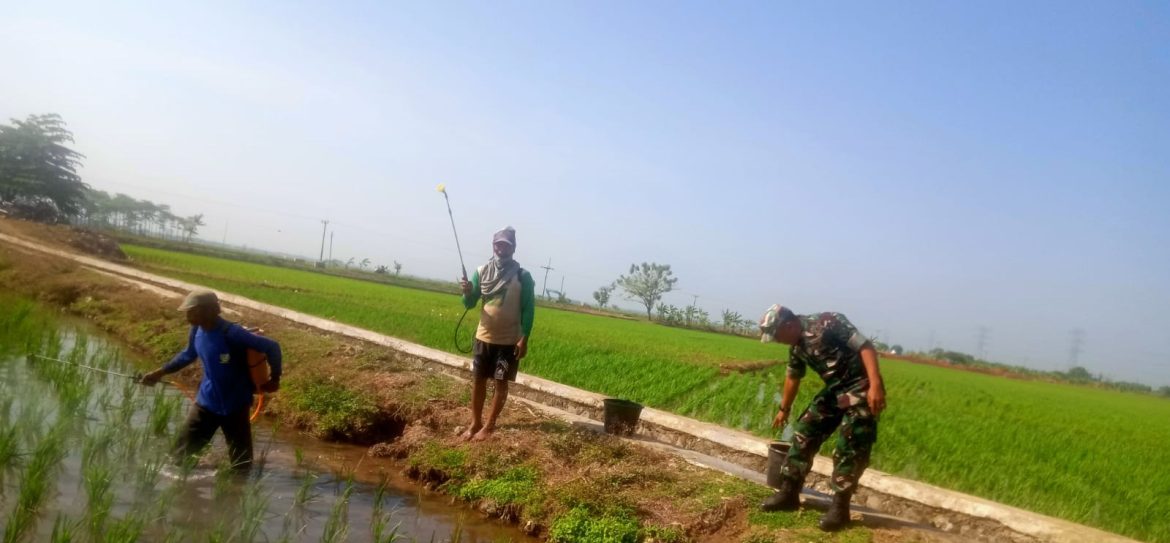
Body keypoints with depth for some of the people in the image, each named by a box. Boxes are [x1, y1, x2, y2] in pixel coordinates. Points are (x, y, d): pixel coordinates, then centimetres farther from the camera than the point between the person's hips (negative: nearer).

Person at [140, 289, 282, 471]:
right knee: (183, 450, 13)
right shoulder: (197, 330, -5)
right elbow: (189, 355, 17)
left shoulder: (231, 333, -28)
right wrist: (160, 372, 17)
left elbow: (272, 347, -24)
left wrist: (275, 379, -15)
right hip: (206, 402, 6)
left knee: (240, 460, 6)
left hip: (234, 404, -6)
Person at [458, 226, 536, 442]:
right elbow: (470, 304, 3)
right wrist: (468, 293, -19)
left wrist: (524, 339, -13)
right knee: (478, 380, 9)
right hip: (483, 337, 3)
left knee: (501, 382, 4)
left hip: (509, 340, -3)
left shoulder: (522, 276, -9)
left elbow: (528, 310, -7)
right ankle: (475, 423, 22)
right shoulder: (481, 271, 0)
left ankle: (489, 425, 15)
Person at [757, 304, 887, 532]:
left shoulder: (828, 323, -19)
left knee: (850, 447, -8)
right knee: (804, 433, 4)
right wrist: (784, 408, 35)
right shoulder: (796, 346, 7)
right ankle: (789, 493, 12)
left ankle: (840, 506, 2)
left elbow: (865, 346, -24)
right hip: (834, 391, 8)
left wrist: (876, 385, -33)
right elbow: (793, 377, 24)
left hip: (861, 389, -8)